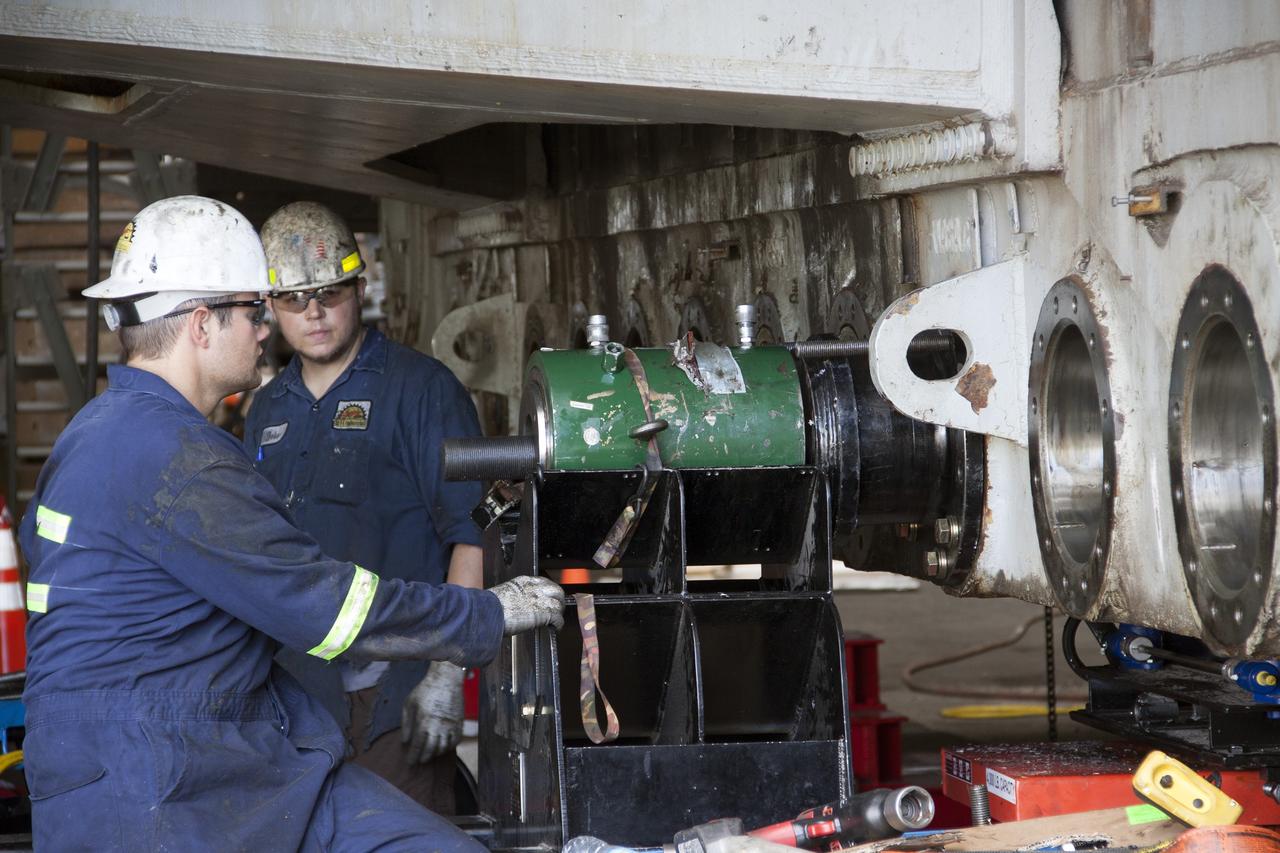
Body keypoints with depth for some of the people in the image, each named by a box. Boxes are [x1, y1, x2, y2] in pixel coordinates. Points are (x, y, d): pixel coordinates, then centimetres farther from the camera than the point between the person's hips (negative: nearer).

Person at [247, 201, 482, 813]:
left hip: (393, 691, -6)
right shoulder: (268, 410, 16)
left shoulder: (419, 388, -4)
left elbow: (471, 533, -10)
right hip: (295, 687, 6)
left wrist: (446, 675, -16)